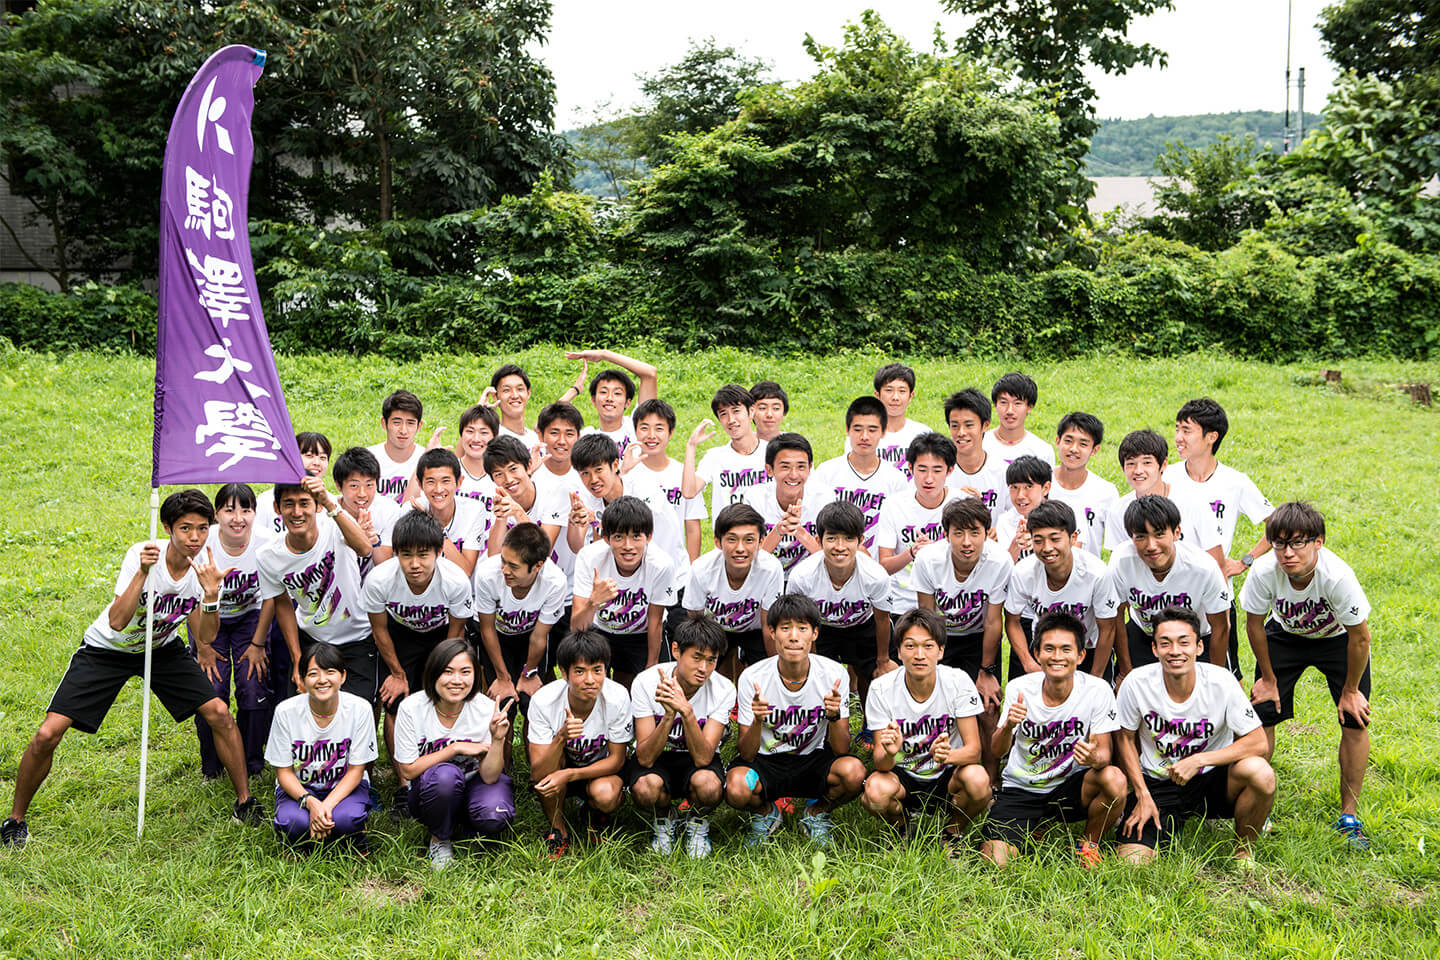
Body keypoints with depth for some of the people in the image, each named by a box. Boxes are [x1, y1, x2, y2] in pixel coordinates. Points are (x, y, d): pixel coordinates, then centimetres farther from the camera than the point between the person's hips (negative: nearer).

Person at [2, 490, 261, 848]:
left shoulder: (206, 565, -18)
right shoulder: (141, 555, -29)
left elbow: (205, 638, -19)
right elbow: (116, 622, -39)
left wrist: (210, 594, -35)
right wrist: (143, 573, -47)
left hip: (161, 648, 3)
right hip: (108, 648, -3)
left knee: (219, 713, -10)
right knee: (48, 734, -12)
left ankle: (245, 802, 9)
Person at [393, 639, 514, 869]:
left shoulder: (487, 709, -16)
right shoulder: (411, 708, -17)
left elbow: (489, 777, -15)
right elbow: (408, 770, -13)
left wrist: (498, 740, -33)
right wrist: (456, 749, -19)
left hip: (472, 784, 1)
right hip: (428, 791, 0)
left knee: (493, 817, -33)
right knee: (445, 773, -35)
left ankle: (458, 827, 4)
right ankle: (440, 839, -6)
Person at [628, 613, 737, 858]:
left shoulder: (723, 690, -20)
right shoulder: (646, 682, -23)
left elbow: (702, 758, -28)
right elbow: (645, 757, -26)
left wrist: (686, 711, -43)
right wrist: (669, 715, -42)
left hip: (698, 758, 0)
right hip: (656, 758, 0)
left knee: (708, 784, -35)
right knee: (646, 788, -35)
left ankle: (697, 824, 2)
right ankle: (664, 820, 3)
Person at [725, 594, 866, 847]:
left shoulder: (834, 674, -14)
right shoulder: (752, 677, -17)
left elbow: (841, 749, -13)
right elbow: (746, 755, -15)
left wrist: (834, 716, -33)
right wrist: (757, 722, -35)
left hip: (813, 759, 1)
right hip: (766, 760, -1)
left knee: (853, 772, -31)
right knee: (736, 787, -34)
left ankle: (817, 813, 4)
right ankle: (765, 813, 5)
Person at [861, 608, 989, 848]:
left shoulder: (958, 682, -15)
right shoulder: (881, 689, -16)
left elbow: (974, 749, -17)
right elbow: (880, 762, -17)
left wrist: (948, 755, -40)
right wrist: (889, 753, -42)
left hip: (947, 776, 0)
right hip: (903, 776, 0)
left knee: (978, 779, -33)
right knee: (876, 790, -33)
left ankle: (952, 833, 1)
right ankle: (902, 830, 4)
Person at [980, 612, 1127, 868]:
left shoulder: (1097, 690, -13)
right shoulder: (1018, 688, -12)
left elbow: (1103, 750, -10)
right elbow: (997, 752, -13)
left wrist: (1095, 757, -36)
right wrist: (1008, 727, -37)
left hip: (1070, 786, 0)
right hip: (1021, 789, 0)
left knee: (1114, 779, -32)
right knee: (994, 863, -19)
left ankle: (1089, 845, -2)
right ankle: (1033, 829, 16)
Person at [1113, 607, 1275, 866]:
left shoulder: (1221, 682, -17)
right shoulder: (1137, 682, -15)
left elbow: (1258, 743, -15)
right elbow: (1125, 738, -1)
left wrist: (1198, 761, -24)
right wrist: (1143, 796, -6)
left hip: (1212, 777, 0)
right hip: (1157, 784, 0)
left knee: (1260, 774, -32)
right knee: (1131, 861, -20)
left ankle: (1243, 847, -3)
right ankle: (1167, 825, 16)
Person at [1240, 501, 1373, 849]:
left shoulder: (1337, 576, -39)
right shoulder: (1263, 572, -33)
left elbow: (1360, 638, -23)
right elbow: (1254, 625, -12)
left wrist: (1350, 690, -12)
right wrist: (1268, 679, -3)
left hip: (1338, 638, -1)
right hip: (1285, 635, 2)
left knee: (1355, 721, -9)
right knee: (1261, 713, -6)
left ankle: (1349, 815, 8)